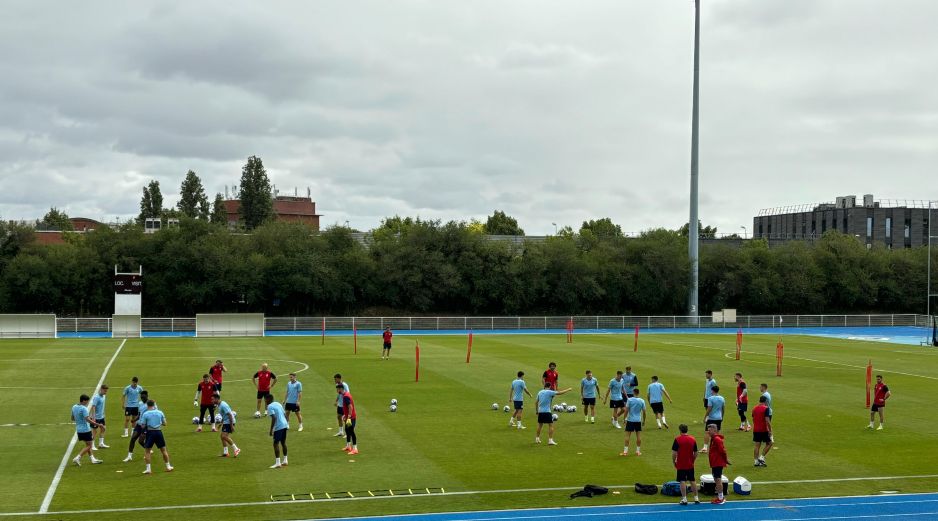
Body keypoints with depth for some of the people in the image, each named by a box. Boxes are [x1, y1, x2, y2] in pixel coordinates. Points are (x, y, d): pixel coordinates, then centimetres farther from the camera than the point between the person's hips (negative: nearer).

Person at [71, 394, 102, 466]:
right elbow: (88, 419, -27)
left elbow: (72, 418, 18)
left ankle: (92, 458, 23)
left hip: (78, 430, 9)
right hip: (86, 430, -9)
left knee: (87, 445, 19)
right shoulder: (84, 408, -19)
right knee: (89, 445, 0)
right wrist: (97, 424, -25)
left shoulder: (74, 407, 7)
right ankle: (77, 458, -8)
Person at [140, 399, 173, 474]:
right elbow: (164, 424, 8)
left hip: (150, 432, -2)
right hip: (158, 432, 2)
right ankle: (168, 467, 19)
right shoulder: (160, 412, 3)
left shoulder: (145, 414, -5)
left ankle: (148, 468, 1)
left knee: (147, 451, 8)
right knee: (163, 450, 13)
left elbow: (143, 426, -4)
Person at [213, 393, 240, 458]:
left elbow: (230, 415, -23)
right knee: (223, 436, 8)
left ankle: (236, 449, -11)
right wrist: (221, 423, 26)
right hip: (225, 422, 10)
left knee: (224, 436, -18)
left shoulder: (223, 405, -21)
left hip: (229, 422, -10)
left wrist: (232, 426, -24)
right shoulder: (219, 405, 11)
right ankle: (225, 453, 14)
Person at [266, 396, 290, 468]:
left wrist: (271, 430, -17)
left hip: (278, 427, -8)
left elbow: (274, 418, -19)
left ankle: (277, 463, -8)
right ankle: (285, 461, 24)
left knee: (276, 443, -5)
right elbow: (285, 415, 17)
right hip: (285, 425, 8)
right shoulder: (278, 404, 17)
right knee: (283, 442, 17)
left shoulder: (270, 406, -8)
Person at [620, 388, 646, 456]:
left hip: (630, 420, -2)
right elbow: (644, 411, 2)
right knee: (638, 436, 8)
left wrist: (625, 418, -2)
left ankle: (625, 451, 0)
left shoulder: (629, 400, -8)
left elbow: (626, 409, -9)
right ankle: (638, 451, 12)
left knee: (627, 435, 1)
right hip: (638, 420, 2)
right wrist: (643, 420, 13)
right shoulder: (642, 401, 0)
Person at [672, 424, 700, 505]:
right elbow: (695, 453, 6)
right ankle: (696, 498, 19)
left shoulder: (677, 439, -11)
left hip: (681, 465, -4)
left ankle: (684, 499, -2)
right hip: (690, 465, 4)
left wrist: (674, 462, 2)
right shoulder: (692, 439, 1)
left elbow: (674, 453, -12)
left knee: (683, 481, -1)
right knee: (692, 480, 13)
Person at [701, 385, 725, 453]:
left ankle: (705, 447, -8)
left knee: (707, 432, -2)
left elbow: (709, 409, -15)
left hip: (711, 418, -6)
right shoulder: (722, 399, 5)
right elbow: (723, 409, 12)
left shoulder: (711, 398, -13)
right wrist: (722, 417, 24)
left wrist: (705, 417, -7)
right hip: (719, 418, 6)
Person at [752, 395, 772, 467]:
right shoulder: (766, 408, -12)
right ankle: (761, 457, 2)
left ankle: (756, 461, 8)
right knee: (769, 443, 10)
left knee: (756, 445, 8)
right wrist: (770, 430, -12)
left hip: (756, 430, 6)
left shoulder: (754, 408, 9)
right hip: (764, 430, -6)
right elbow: (767, 420, -18)